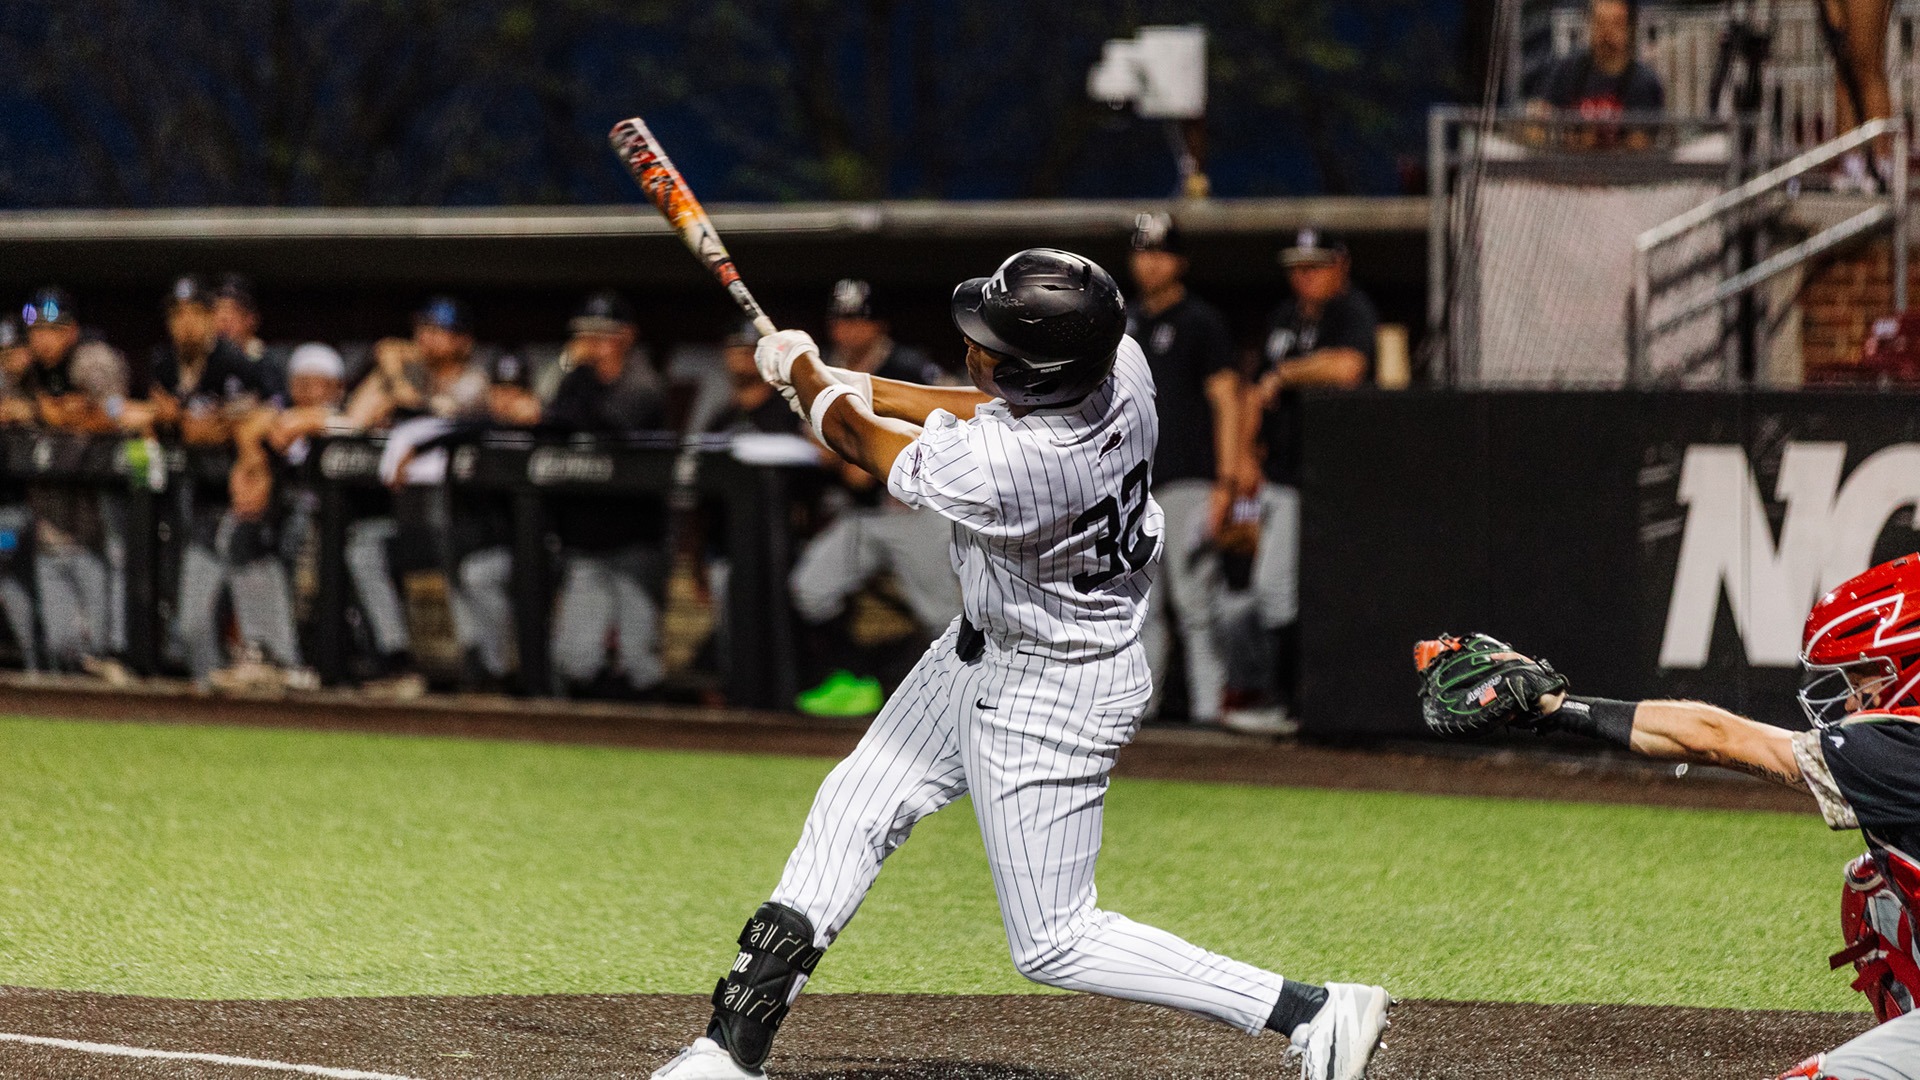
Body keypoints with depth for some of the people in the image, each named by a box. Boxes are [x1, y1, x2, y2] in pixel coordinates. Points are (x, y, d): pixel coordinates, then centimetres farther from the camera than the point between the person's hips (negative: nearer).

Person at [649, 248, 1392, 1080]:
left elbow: (859, 438, -16)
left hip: (1048, 697, -9)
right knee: (852, 810, 15)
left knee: (1053, 944, 2)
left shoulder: (1000, 472, -39)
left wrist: (804, 372, 4)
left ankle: (1317, 1012, 3)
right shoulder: (1117, 365, -18)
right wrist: (858, 385, 9)